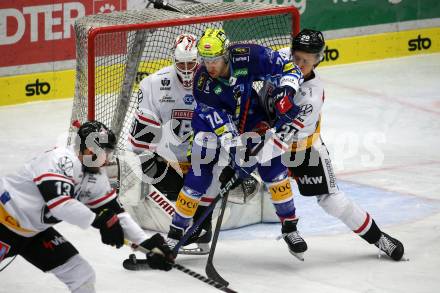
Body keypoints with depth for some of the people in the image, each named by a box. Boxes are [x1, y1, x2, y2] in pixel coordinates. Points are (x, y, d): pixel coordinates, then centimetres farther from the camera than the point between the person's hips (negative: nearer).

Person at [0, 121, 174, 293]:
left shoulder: (96, 178, 2)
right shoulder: (63, 161, -25)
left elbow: (114, 211, 5)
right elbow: (58, 201, -36)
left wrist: (145, 243, -3)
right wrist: (99, 221, -35)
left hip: (34, 232, 9)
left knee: (82, 276, 4)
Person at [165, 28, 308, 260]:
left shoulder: (249, 56, -29)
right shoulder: (202, 85, -26)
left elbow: (289, 68, -17)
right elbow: (219, 122, -24)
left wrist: (287, 90, -36)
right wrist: (233, 155, -34)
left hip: (252, 116, 1)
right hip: (214, 123, -1)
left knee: (273, 166, -10)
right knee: (199, 176, -10)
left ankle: (289, 227, 6)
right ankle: (175, 232, 4)